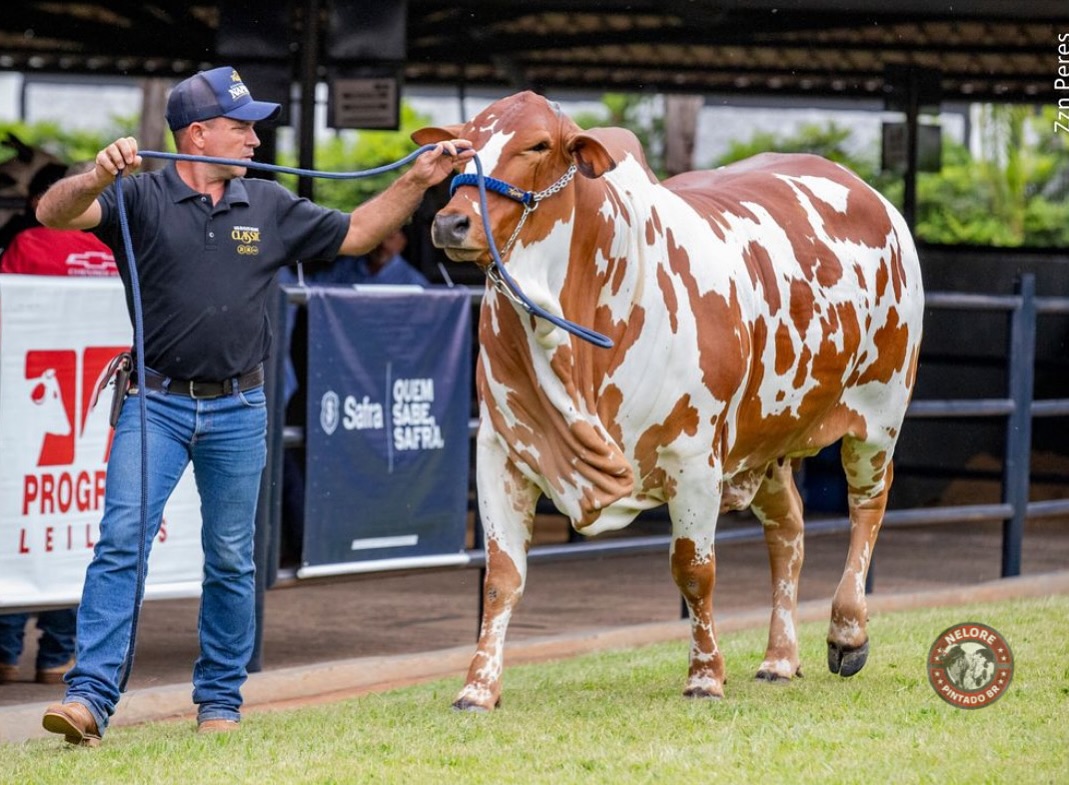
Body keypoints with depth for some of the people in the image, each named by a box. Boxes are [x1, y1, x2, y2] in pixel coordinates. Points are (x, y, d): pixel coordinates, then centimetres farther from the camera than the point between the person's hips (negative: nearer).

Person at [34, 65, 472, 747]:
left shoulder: (270, 207, 9)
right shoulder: (141, 199, -4)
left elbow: (354, 233, 18)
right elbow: (53, 213, -18)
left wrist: (417, 181, 9)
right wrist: (97, 178, -38)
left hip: (238, 410, 4)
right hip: (156, 403, -3)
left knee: (231, 559, 9)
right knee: (122, 540, -14)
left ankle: (221, 698, 21)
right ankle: (91, 696, -17)